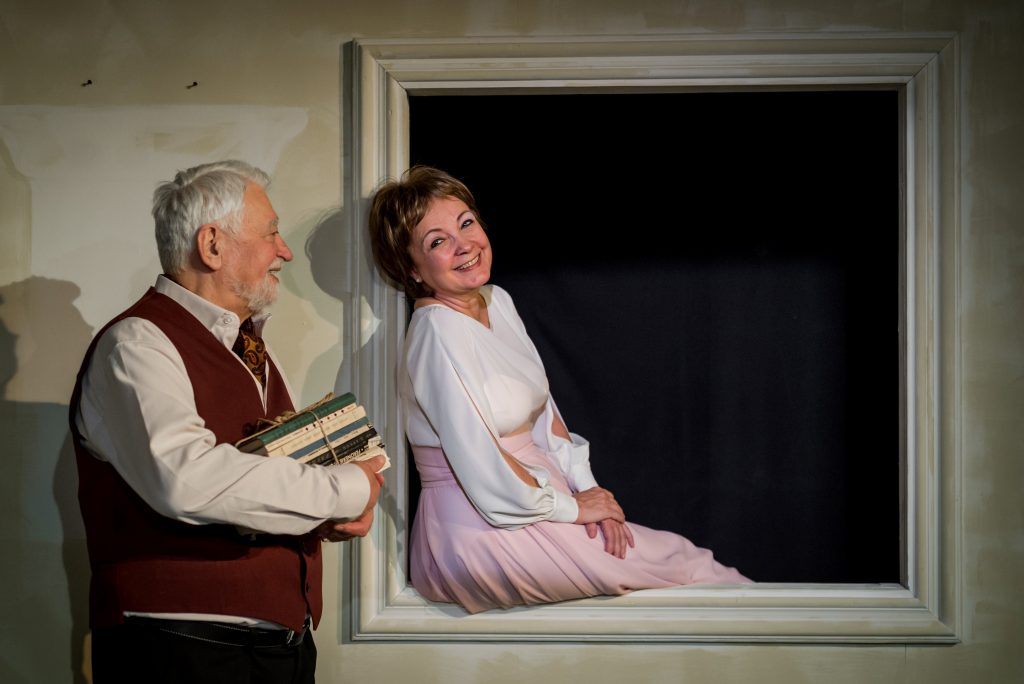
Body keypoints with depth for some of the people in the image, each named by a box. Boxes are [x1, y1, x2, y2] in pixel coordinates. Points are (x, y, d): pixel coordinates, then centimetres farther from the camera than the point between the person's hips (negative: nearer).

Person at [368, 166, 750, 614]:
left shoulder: (497, 302, 8)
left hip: (536, 497, 8)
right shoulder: (438, 333, -19)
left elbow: (541, 408, 13)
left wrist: (585, 485, 0)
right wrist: (572, 506, -10)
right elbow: (483, 471, -22)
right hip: (479, 529, -8)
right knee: (677, 558, -5)